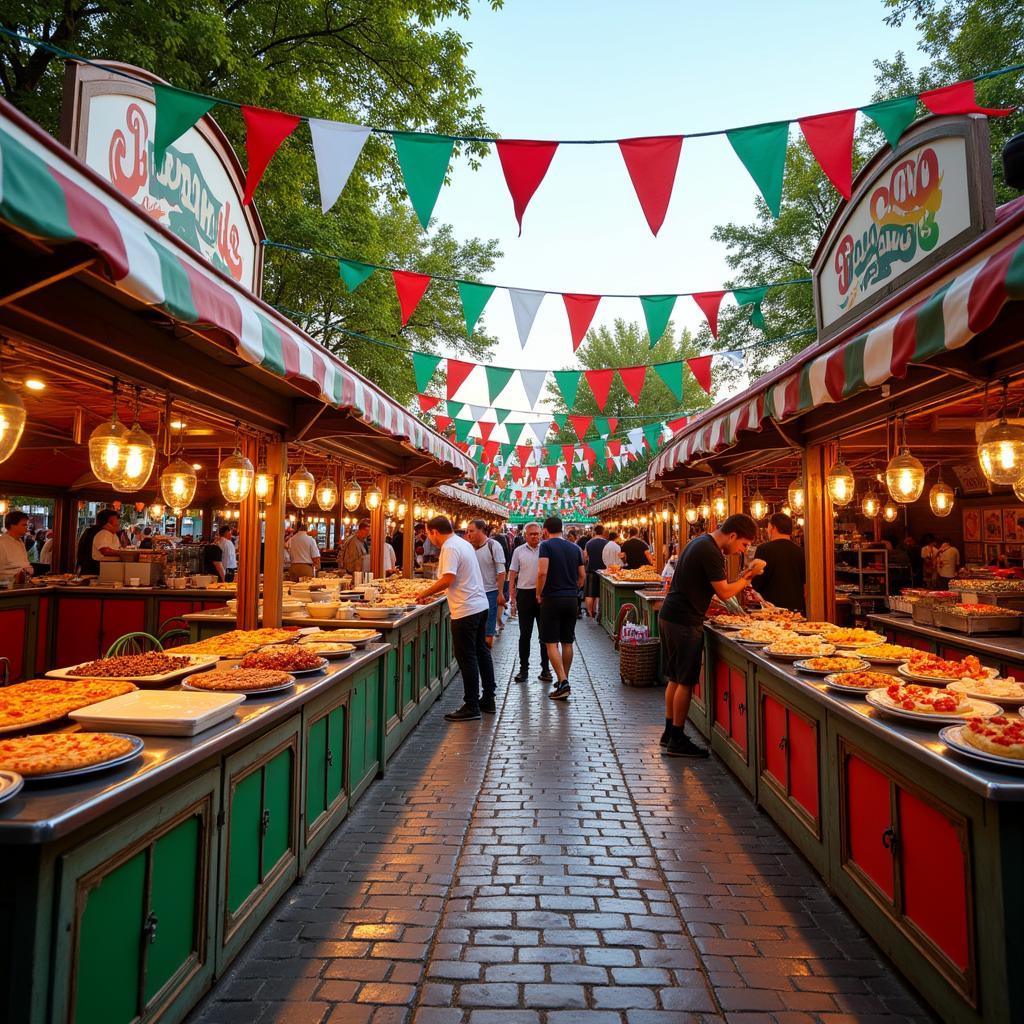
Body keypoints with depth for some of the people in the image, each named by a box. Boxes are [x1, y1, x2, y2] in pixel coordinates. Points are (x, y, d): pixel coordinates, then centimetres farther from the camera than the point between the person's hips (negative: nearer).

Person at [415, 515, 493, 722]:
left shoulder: (449, 548, -15)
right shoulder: (464, 543, 14)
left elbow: (447, 579, -25)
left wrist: (424, 594, -12)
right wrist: (433, 593, 17)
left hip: (465, 610, -10)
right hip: (480, 605, 10)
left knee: (467, 658, -1)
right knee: (481, 652, 16)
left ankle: (471, 707, 6)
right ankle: (488, 700, 25)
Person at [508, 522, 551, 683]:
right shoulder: (519, 551, 4)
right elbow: (512, 576, 5)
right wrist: (513, 599, 0)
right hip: (525, 594, 1)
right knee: (524, 635, 7)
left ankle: (545, 669, 17)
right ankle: (523, 669, 16)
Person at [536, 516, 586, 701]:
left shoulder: (546, 545, -9)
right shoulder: (575, 548, 8)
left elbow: (542, 572, -20)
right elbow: (582, 575, 10)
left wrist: (539, 594, -7)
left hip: (552, 598, -5)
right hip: (571, 599, 6)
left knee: (552, 643, -1)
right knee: (567, 642, 14)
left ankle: (563, 682, -10)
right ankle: (564, 680, 24)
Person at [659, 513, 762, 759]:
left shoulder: (701, 542, 14)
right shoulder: (711, 552, -18)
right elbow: (724, 593, -14)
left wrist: (741, 581, 15)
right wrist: (746, 578, -1)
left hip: (669, 617, 10)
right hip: (684, 623, -10)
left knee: (676, 679, 16)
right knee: (686, 682, 0)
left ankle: (669, 732, 25)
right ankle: (677, 741, 8)